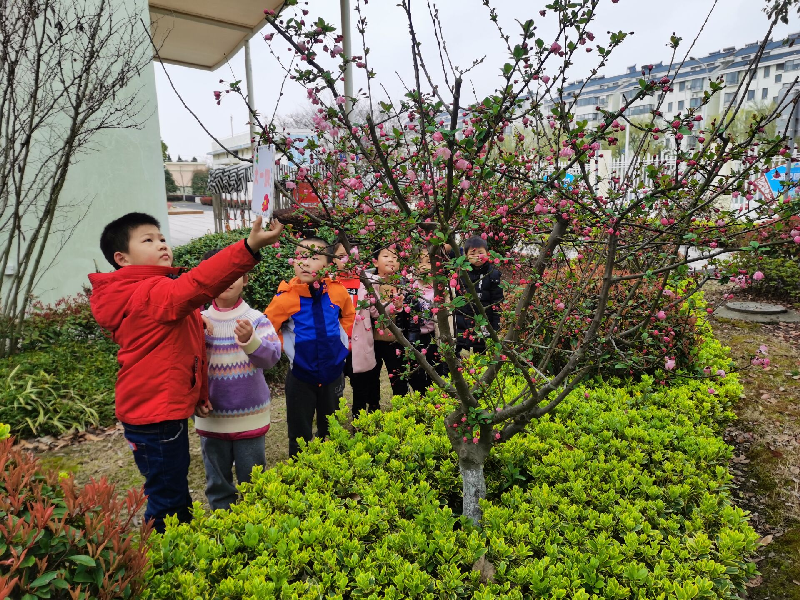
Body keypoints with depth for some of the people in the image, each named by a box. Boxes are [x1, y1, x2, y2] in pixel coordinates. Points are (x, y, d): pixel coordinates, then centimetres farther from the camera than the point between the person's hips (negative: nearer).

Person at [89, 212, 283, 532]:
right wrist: (248, 248, -51)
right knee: (167, 499, 2)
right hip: (155, 414, -11)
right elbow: (197, 285, -41)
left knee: (173, 493, 23)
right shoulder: (148, 293, -20)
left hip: (165, 409, 11)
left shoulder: (153, 292, 14)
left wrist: (198, 395, 17)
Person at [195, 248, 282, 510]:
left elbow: (271, 356, -20)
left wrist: (249, 340, -38)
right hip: (211, 417, 2)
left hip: (249, 417, -2)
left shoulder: (256, 319, -8)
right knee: (217, 482, 19)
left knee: (252, 480, 13)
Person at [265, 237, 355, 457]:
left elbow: (349, 316, 12)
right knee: (299, 433, 10)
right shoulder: (286, 296, -17)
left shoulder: (338, 292, -9)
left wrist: (344, 340, 4)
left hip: (333, 373, 3)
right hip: (300, 375, -2)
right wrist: (286, 347, -7)